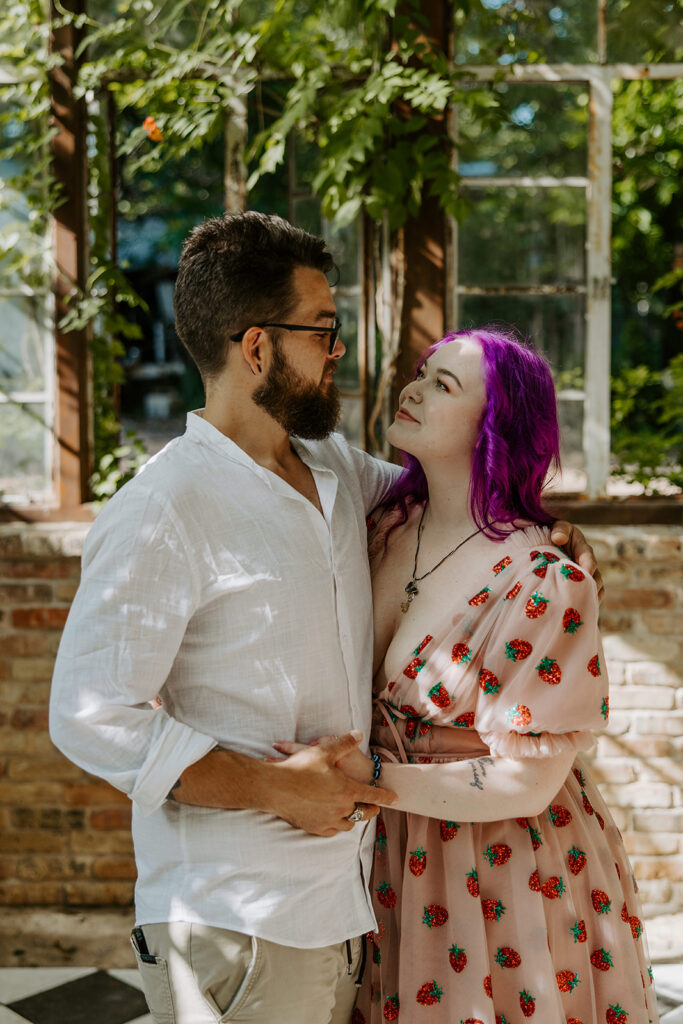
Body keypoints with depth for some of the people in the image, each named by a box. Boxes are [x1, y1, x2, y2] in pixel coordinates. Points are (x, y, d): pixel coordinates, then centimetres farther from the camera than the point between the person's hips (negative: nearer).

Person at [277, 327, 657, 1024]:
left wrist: (370, 779, -25)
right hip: (394, 857, 6)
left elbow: (527, 782, -22)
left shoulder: (545, 587, -25)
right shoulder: (385, 525, -4)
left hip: (505, 874, -6)